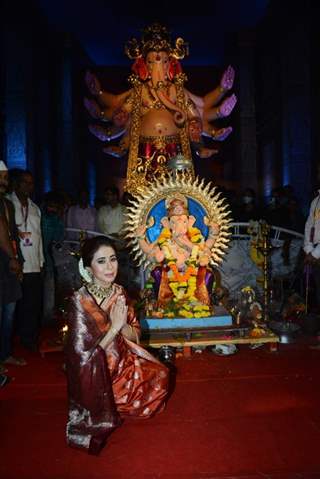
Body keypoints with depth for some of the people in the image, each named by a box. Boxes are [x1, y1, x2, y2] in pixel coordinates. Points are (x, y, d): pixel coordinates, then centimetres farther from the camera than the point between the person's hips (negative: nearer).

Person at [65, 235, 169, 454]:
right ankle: (111, 415, 16)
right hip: (96, 376, -6)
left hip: (122, 361, 6)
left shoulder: (119, 292, -6)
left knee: (160, 374, 1)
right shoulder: (81, 300, -24)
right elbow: (85, 354, -22)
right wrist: (114, 326, -26)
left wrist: (123, 325, -22)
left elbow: (135, 334, -1)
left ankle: (117, 409, 18)